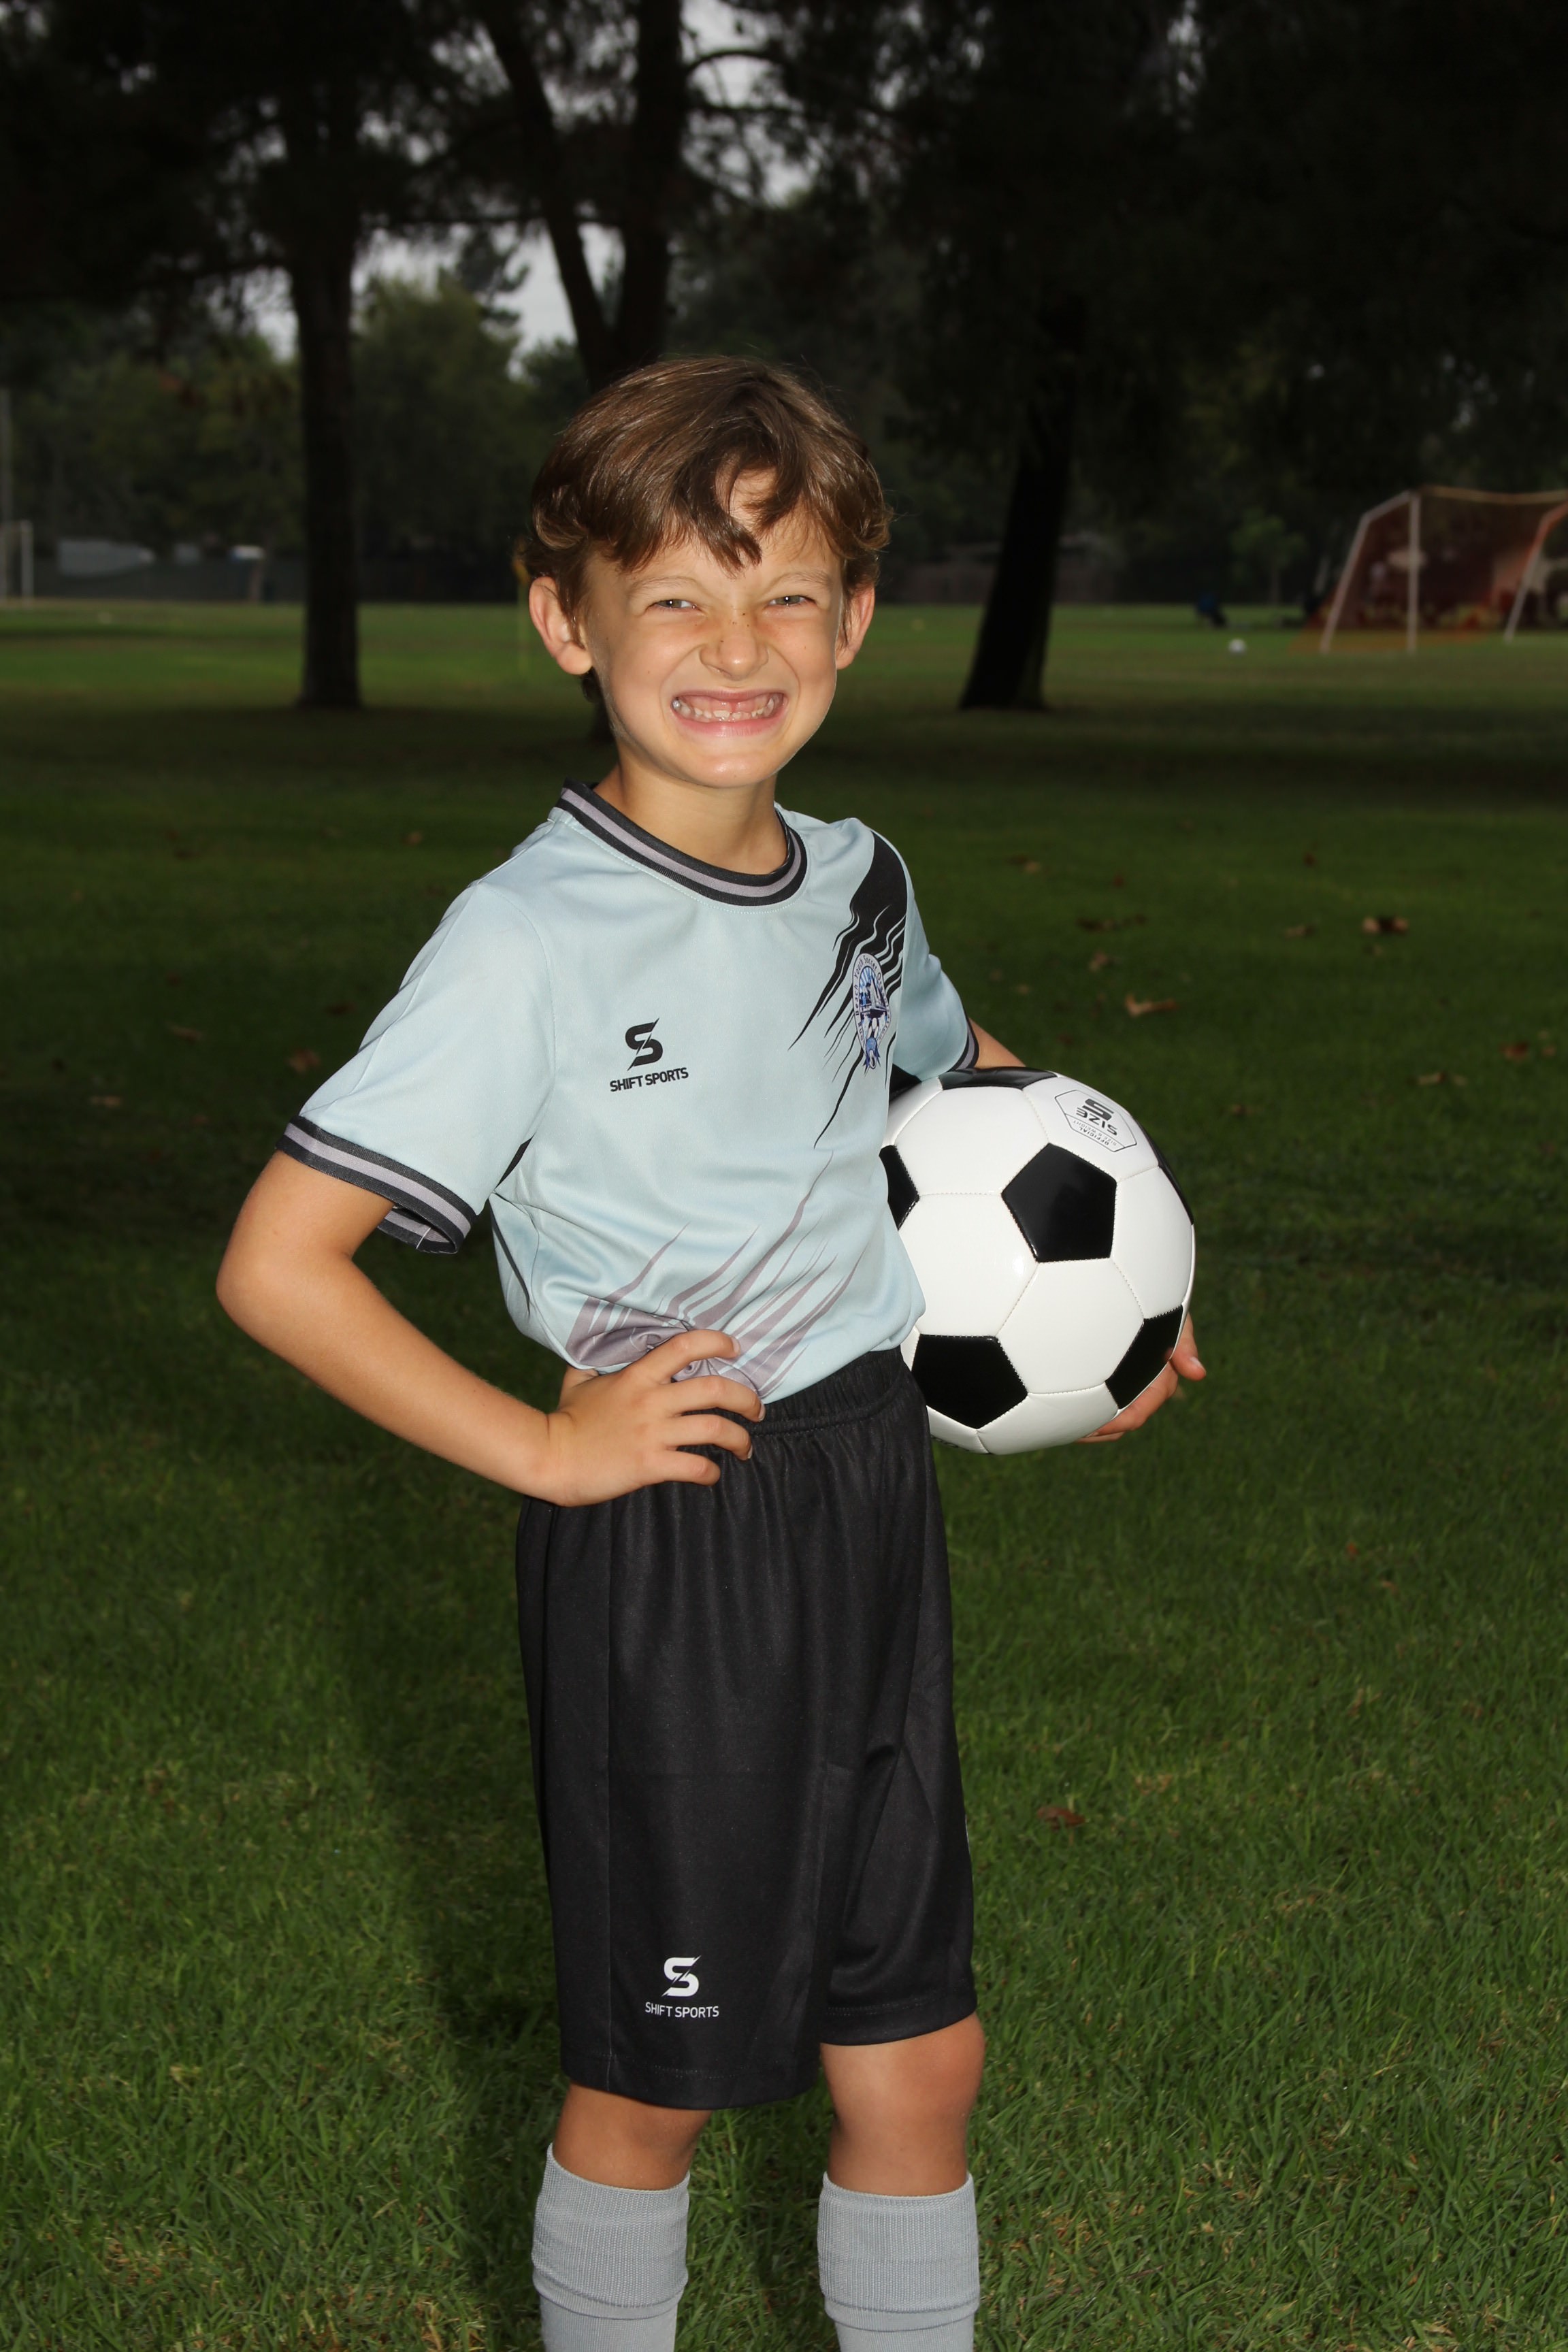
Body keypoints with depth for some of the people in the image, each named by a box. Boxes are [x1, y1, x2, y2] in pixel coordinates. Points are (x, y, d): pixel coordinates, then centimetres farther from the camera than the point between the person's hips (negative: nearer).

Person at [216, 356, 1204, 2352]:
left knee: (918, 2058, 13)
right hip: (665, 1555, -6)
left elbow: (963, 1068, 27)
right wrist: (541, 1447, -17)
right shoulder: (530, 940, -18)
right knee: (653, 2084, 10)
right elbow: (276, 1266, -20)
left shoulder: (859, 884, 3)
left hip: (871, 1502, 6)